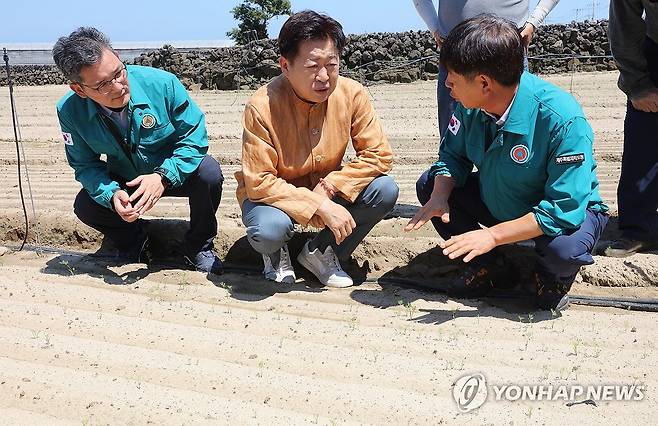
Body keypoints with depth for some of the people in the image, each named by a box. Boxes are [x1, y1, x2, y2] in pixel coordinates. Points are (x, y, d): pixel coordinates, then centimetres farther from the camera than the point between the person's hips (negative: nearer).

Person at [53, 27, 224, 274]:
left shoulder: (162, 84, -27)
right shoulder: (70, 111, -19)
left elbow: (194, 137, -20)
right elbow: (85, 165, -9)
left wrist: (164, 176, -34)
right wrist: (112, 194, -31)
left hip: (174, 174, -2)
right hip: (123, 182, 2)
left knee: (208, 172, -32)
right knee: (85, 206, -23)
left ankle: (199, 246, -5)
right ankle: (132, 242, 12)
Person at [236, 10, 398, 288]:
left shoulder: (352, 94, -16)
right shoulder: (262, 107, -26)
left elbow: (378, 154, -11)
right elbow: (259, 182, -25)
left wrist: (330, 187, -23)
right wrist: (321, 206, -33)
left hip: (325, 191, 4)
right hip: (276, 195, -3)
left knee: (385, 190, -21)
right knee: (269, 230, -36)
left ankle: (320, 252, 2)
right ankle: (275, 254, 6)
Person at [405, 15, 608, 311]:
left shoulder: (563, 120, -34)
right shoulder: (469, 106, -17)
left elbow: (565, 208, -34)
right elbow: (453, 156, -2)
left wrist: (492, 235, -37)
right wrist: (440, 196, -24)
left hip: (570, 208, -6)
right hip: (497, 202, 6)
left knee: (563, 248, -39)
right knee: (428, 185, -7)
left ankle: (552, 276, 2)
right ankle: (488, 267, 6)